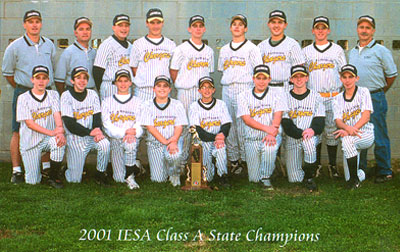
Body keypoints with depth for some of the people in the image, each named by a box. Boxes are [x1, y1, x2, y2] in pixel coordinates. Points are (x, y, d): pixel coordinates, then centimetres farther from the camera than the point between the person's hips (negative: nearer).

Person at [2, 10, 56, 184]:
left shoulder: (49, 45, 8)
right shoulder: (15, 47, -2)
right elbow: (7, 73, 6)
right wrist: (22, 89, 9)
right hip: (23, 93, -3)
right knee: (19, 132, -3)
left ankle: (47, 167, 19)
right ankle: (16, 171, 4)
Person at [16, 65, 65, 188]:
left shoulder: (53, 95, 5)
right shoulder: (23, 98, -4)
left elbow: (57, 115, -8)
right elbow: (29, 123, -12)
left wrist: (60, 131, -29)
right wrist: (51, 132, -25)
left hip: (48, 139, 2)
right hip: (30, 141, -2)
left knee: (59, 142, -35)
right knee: (33, 181, -7)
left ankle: (53, 176, -15)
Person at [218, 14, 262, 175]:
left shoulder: (251, 48, 4)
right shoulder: (224, 50, 19)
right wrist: (227, 80, 12)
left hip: (244, 89, -5)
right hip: (227, 89, 5)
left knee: (243, 125, -9)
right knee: (228, 125, 3)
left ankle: (245, 160, -1)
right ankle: (233, 159, 10)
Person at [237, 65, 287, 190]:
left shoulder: (276, 94, 7)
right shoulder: (244, 96, 7)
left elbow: (277, 116, -7)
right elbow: (246, 119, -6)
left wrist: (271, 134, -26)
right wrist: (266, 128, -21)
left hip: (273, 136, -1)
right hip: (252, 139, 1)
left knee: (269, 147, -38)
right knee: (254, 178, -6)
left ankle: (266, 177, -21)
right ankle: (260, 178, 31)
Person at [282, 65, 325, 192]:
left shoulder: (316, 96, 8)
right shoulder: (286, 98, 5)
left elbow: (320, 120, -1)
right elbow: (286, 123, -5)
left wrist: (313, 130, -24)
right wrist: (301, 133, -22)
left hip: (312, 136, -1)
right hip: (292, 139, 1)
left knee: (309, 141, -40)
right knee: (294, 178, -7)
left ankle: (309, 177, -19)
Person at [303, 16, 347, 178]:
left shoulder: (337, 50, 10)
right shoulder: (306, 51, 11)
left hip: (333, 97, -1)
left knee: (332, 132, 1)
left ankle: (332, 165, 10)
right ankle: (317, 164, 13)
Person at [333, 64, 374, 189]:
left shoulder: (363, 91, 1)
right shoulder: (338, 98, 11)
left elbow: (366, 116, -11)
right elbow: (338, 120, -2)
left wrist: (349, 132, -24)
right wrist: (348, 128, -27)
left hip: (366, 133, -4)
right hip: (348, 135, 4)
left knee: (347, 140, -34)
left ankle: (354, 178, -19)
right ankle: (361, 173, 31)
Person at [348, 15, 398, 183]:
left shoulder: (381, 51, -4)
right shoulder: (352, 52, 13)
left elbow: (392, 75, 0)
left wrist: (379, 91, 8)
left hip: (375, 99, -5)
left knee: (379, 137, -3)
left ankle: (384, 172, 7)